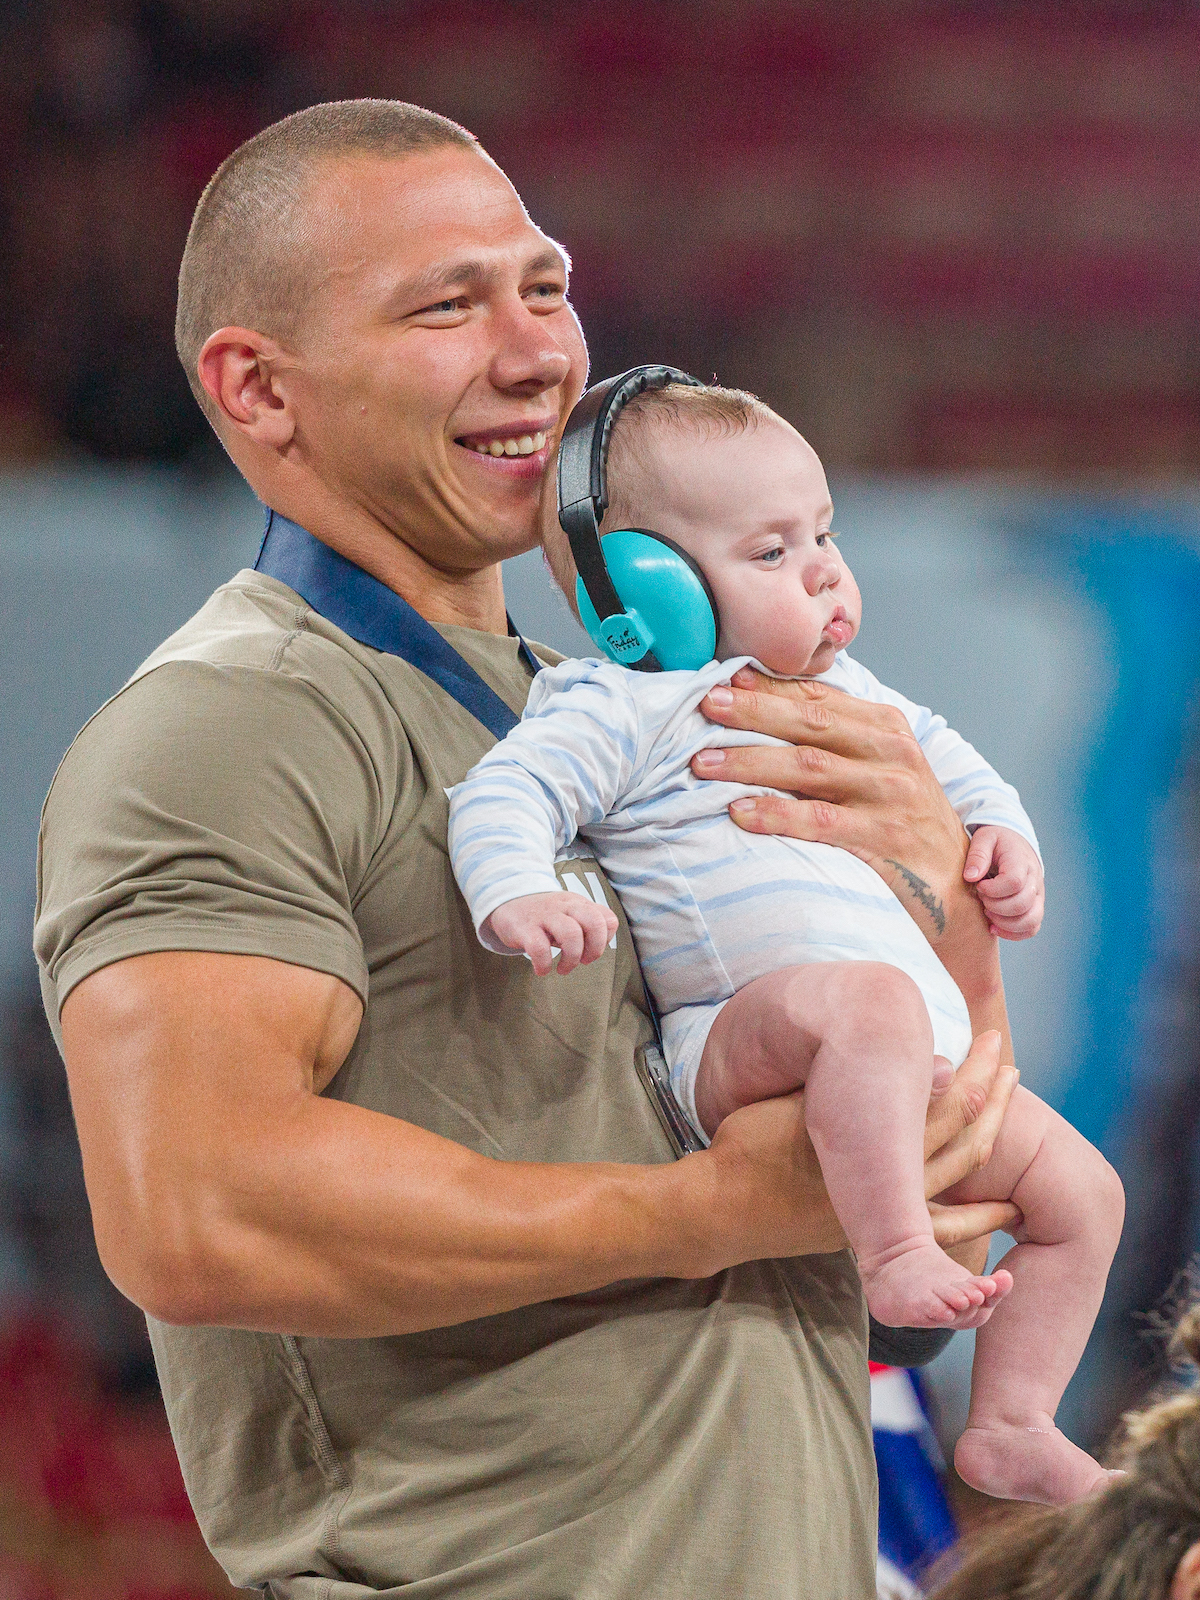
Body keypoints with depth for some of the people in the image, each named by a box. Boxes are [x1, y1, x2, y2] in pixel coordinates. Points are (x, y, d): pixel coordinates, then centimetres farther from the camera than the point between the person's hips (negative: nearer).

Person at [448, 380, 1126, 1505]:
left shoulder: (843, 691, 22)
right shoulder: (623, 708, -4)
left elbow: (938, 758, 40)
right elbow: (505, 794, -17)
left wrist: (1002, 831, 22)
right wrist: (517, 896, -38)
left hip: (923, 1071, 9)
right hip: (734, 1044, -9)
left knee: (1078, 1186, 9)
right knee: (866, 1001, -40)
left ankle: (1010, 1425, 15)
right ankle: (894, 1253, -43)